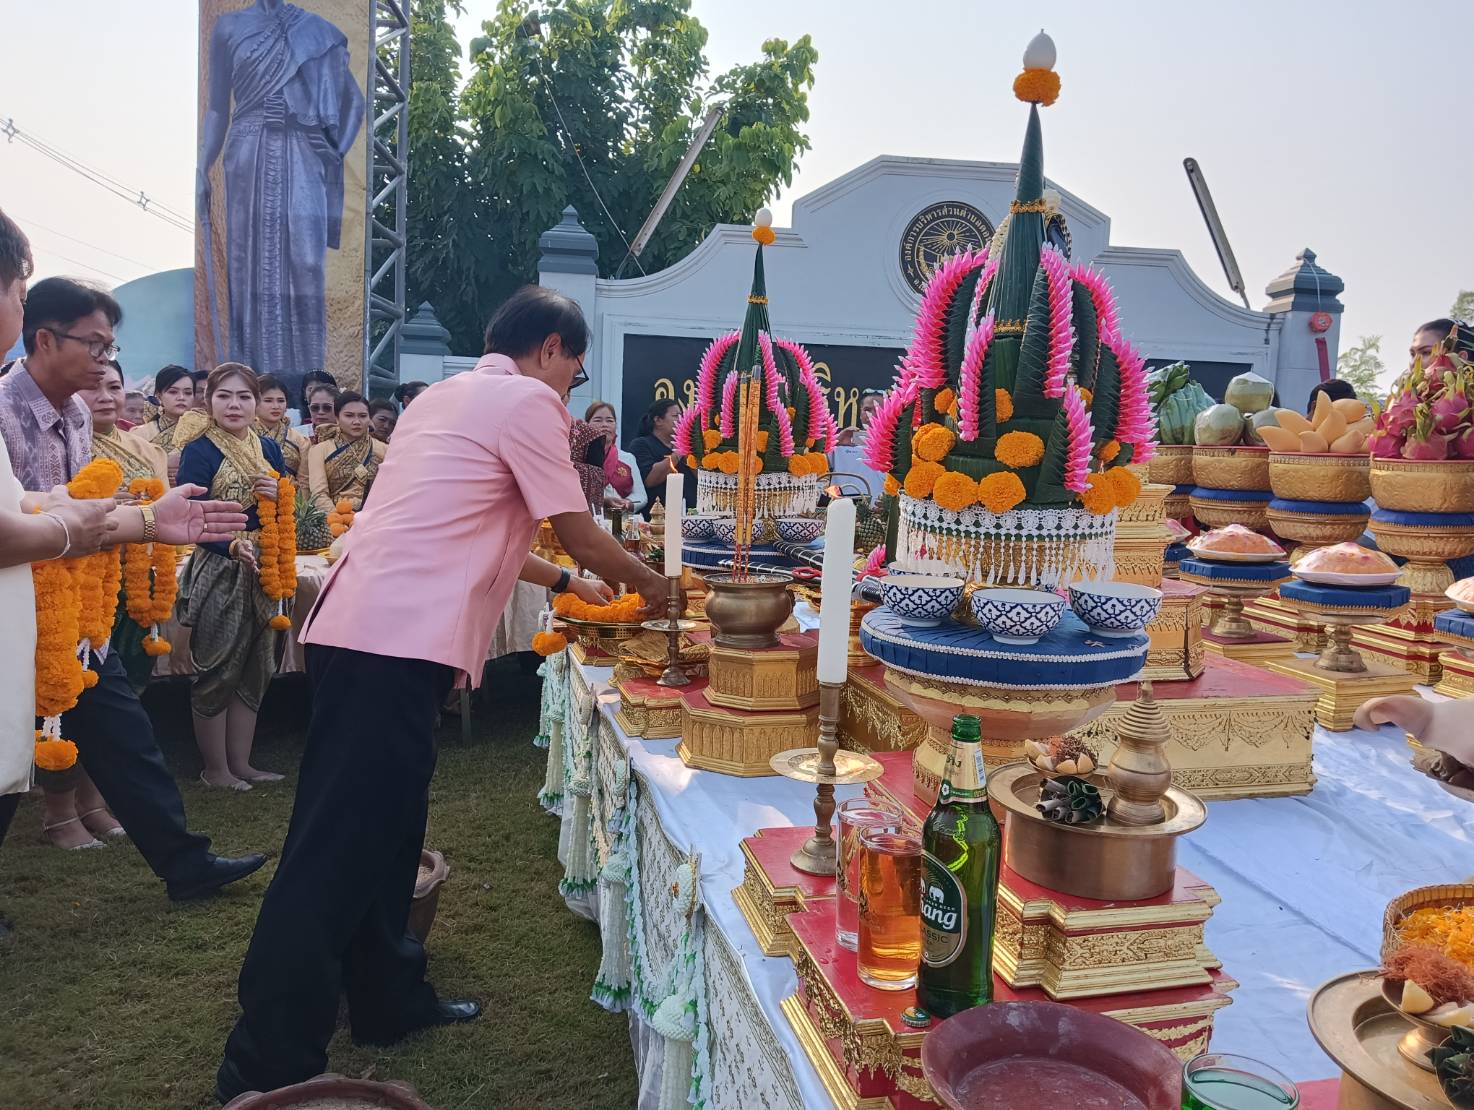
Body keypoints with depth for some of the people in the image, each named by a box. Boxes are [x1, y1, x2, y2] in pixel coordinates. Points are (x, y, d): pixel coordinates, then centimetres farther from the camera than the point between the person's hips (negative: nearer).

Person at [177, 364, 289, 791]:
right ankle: (215, 768, 16)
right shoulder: (199, 452, -8)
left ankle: (240, 762, 24)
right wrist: (233, 547, -32)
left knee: (254, 669, 12)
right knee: (217, 670, 2)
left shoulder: (269, 449, 9)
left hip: (263, 571, 6)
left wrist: (279, 496, -7)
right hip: (218, 572, -6)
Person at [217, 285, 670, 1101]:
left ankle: (387, 998, 30)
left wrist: (564, 582, 35)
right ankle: (268, 1065, 2)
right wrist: (646, 581, 18)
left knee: (382, 828, 17)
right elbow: (580, 536, 0)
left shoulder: (446, 395, 24)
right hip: (397, 641, -10)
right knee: (337, 848, -6)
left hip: (362, 629, 10)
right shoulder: (526, 400, -3)